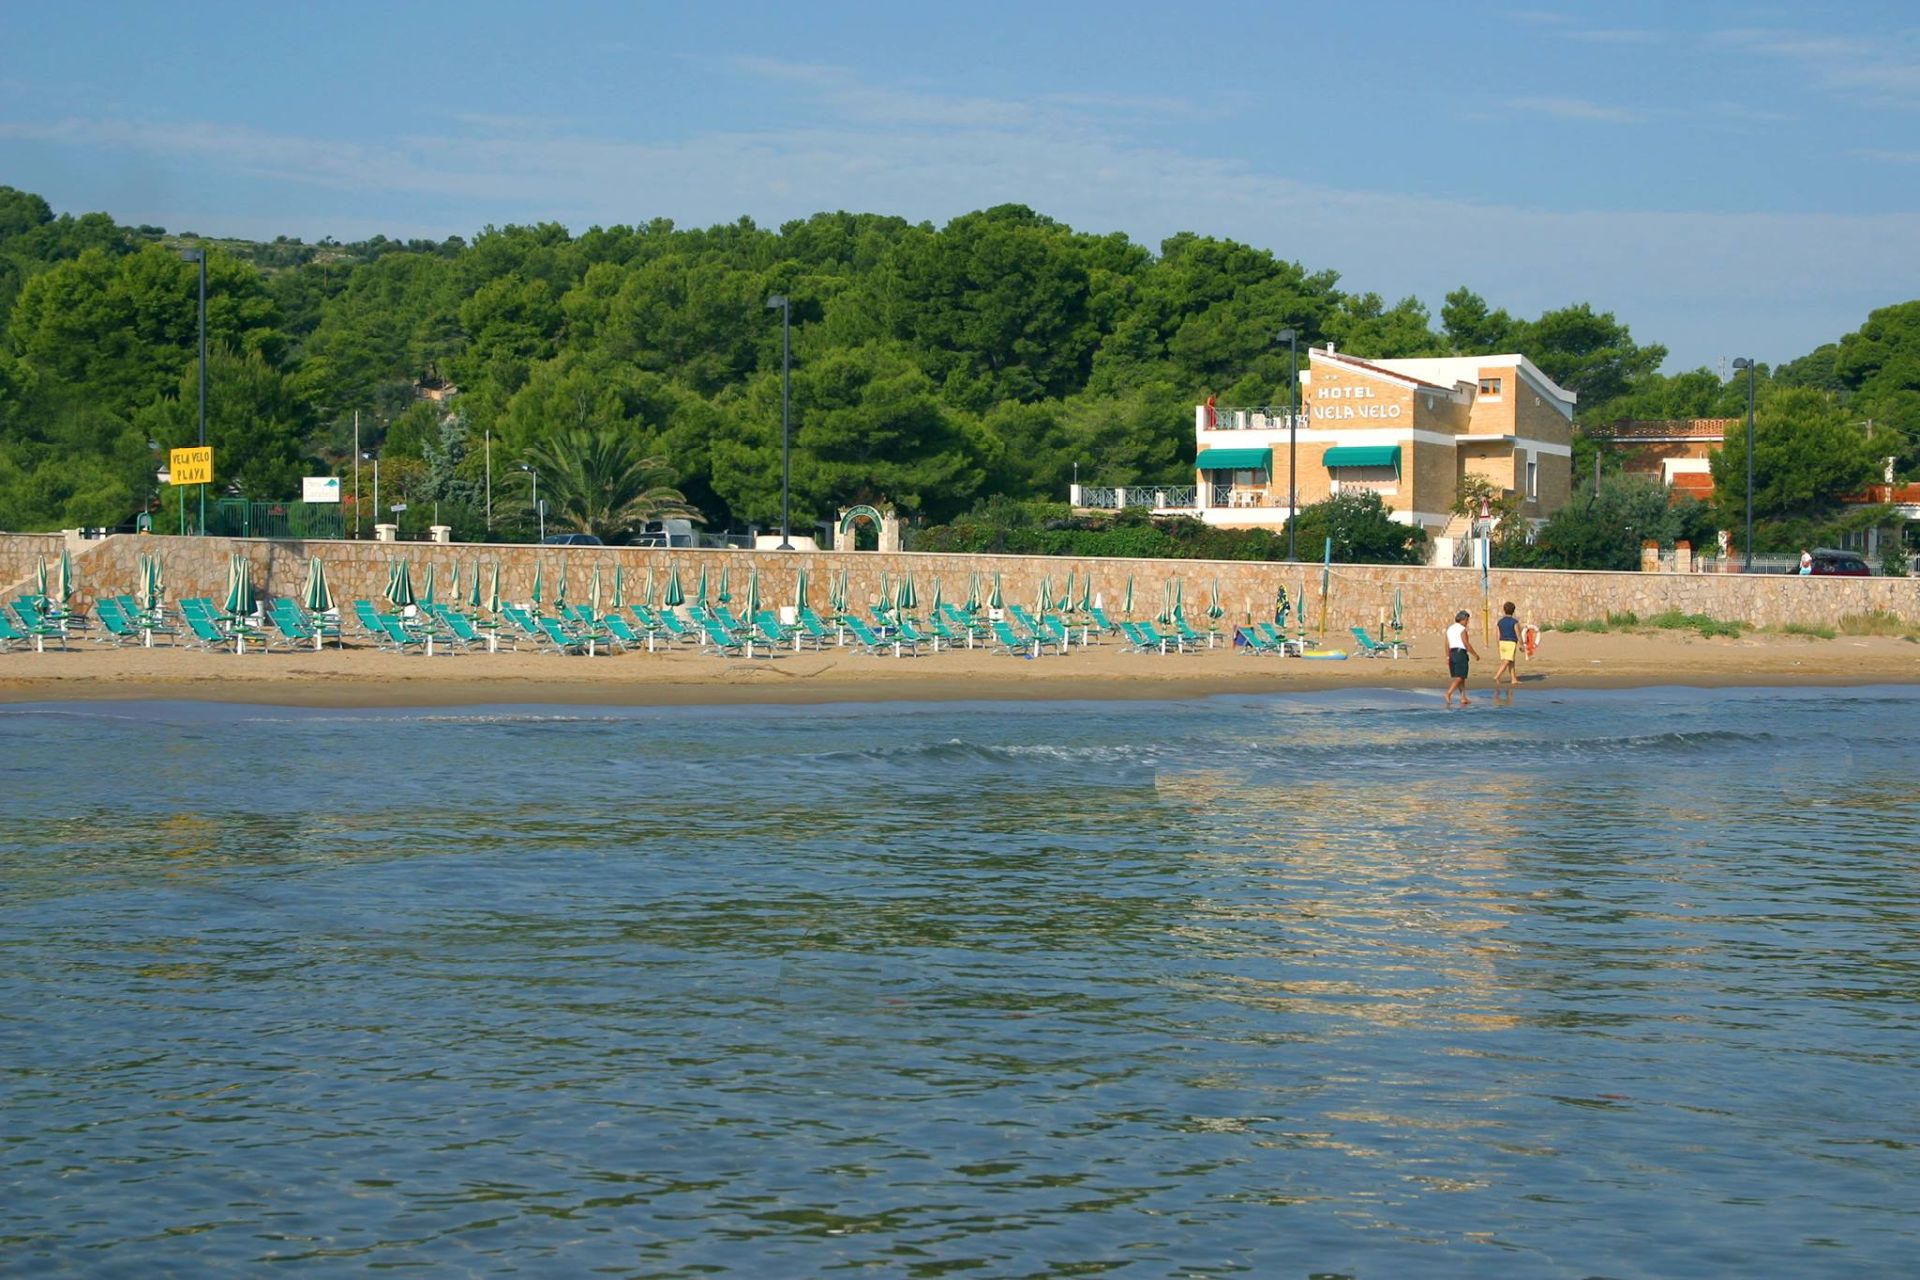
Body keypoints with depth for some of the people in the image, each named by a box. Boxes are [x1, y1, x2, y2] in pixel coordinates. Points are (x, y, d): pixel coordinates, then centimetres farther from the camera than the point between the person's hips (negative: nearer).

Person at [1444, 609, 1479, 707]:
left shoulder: (1450, 629, 12)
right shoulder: (1462, 629, -11)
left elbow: (1447, 645, 11)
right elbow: (1467, 645, -14)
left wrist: (1448, 657, 14)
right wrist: (1475, 654, -4)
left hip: (1452, 654, 8)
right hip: (1461, 654, -8)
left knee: (1461, 678, 14)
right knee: (1459, 678, -8)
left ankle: (1464, 698, 16)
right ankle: (1448, 694, -23)